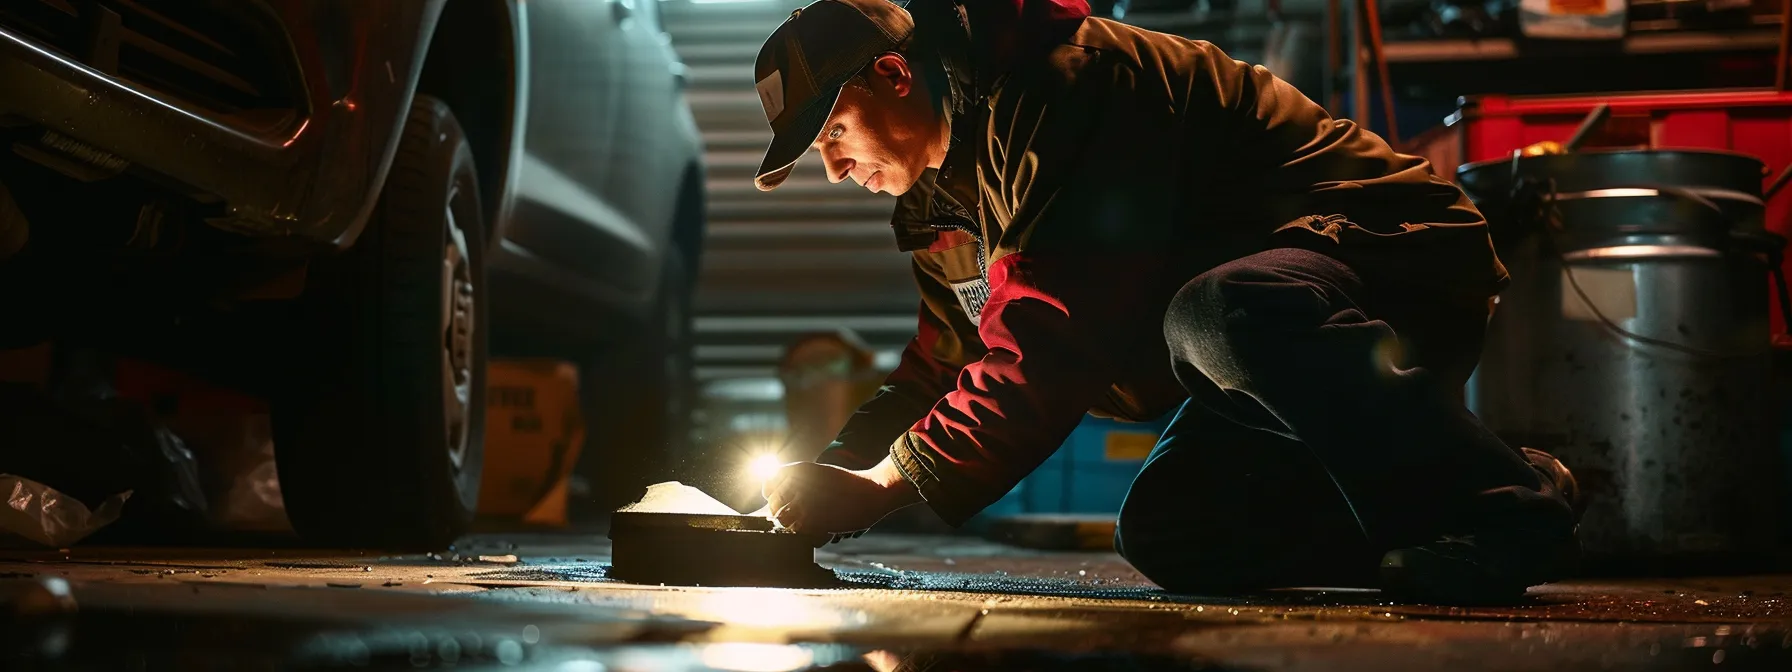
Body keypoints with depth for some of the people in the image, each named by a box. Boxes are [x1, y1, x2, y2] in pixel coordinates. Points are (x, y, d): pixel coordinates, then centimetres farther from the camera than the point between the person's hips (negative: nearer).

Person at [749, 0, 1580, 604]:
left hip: (1401, 256, -10)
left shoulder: (1056, 82, -20)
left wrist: (891, 480, -26)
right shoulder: (948, 195, 12)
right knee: (1166, 534, -5)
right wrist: (833, 476, -2)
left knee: (1215, 317, -40)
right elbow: (944, 367, 15)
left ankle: (1502, 503, -27)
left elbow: (1056, 337, -29)